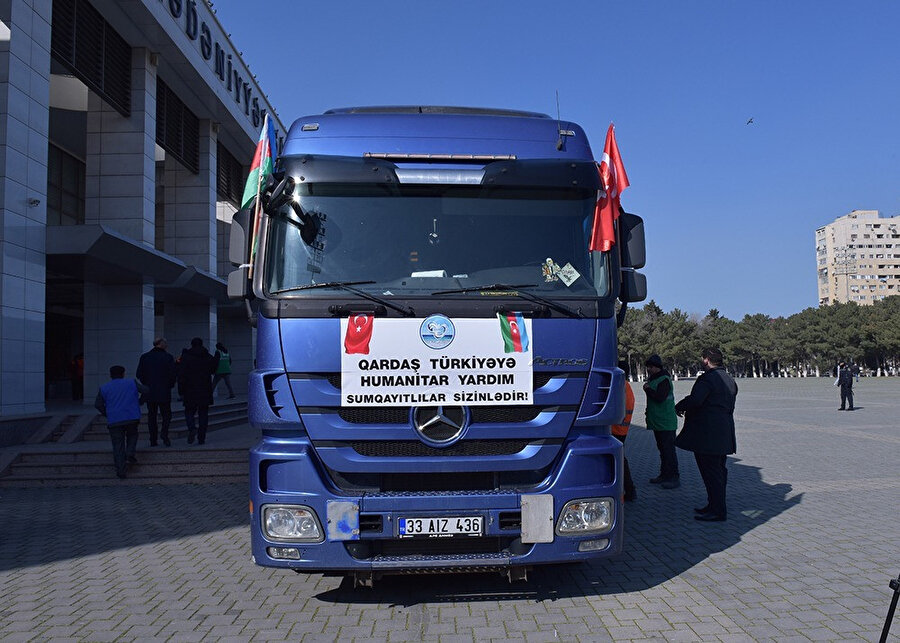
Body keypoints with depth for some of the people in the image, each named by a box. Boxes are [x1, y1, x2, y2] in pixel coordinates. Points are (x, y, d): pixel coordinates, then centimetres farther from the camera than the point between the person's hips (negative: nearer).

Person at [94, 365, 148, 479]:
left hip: (114, 421, 0)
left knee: (118, 445, 4)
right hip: (132, 418, 0)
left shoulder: (104, 388, 9)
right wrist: (139, 402, 22)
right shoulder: (132, 383, 9)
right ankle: (130, 454, 3)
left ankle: (120, 470, -2)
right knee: (132, 435, 26)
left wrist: (107, 414, 19)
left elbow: (98, 405, 6)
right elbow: (146, 391, 8)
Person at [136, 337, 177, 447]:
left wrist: (146, 384, 16)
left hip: (149, 392, 3)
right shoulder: (168, 357, -6)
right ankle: (164, 433, -15)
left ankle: (153, 440, 8)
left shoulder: (144, 357, 2)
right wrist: (170, 385, 8)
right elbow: (172, 375, -8)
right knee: (166, 414, 8)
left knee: (151, 415, 9)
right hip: (164, 392, -2)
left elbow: (139, 374, 3)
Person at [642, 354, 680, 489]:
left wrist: (648, 389, -15)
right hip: (657, 422, 10)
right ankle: (664, 475, 24)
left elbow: (660, 397, -26)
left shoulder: (664, 380, -15)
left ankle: (674, 478, -1)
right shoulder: (653, 378, 15)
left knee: (668, 450, -6)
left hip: (666, 423, -10)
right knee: (662, 449, 16)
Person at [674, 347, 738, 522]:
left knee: (710, 472, -4)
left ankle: (718, 511, 0)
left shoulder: (708, 378, -15)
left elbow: (694, 400, -28)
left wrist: (678, 407, -10)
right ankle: (715, 506, 26)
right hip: (723, 435, 10)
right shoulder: (730, 381, 16)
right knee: (718, 470, 16)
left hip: (707, 435, -10)